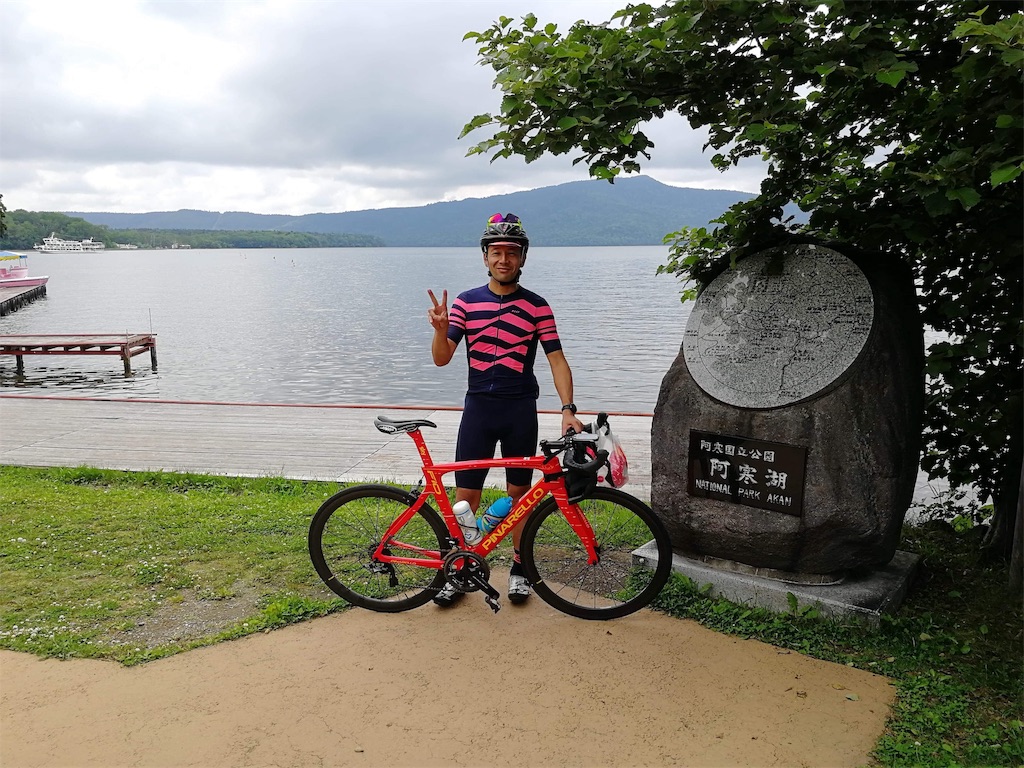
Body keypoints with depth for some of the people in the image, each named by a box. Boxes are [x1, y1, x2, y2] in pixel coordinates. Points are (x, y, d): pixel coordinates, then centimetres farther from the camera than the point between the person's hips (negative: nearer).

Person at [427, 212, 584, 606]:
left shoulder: (537, 306, -1)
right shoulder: (465, 302, 2)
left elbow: (556, 359, -5)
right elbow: (441, 358, -3)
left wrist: (568, 408, -18)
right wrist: (440, 328, -24)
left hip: (521, 410, 0)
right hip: (479, 407, 1)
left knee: (520, 492, 10)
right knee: (466, 495, 3)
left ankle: (519, 569, 25)